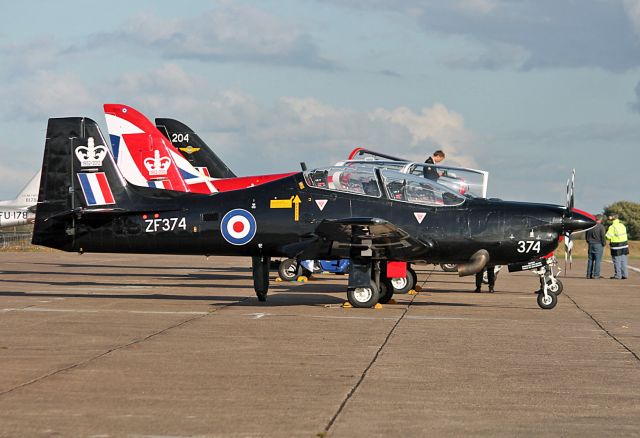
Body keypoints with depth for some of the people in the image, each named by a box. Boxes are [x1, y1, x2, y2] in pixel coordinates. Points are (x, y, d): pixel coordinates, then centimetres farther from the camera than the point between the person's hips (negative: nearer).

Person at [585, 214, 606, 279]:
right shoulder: (601, 226, -10)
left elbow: (586, 235, 15)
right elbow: (602, 236, -12)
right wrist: (603, 243, 1)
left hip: (591, 244, 5)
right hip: (598, 245, -5)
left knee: (590, 260, 9)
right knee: (597, 260, -3)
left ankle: (589, 275, 10)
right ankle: (596, 275, -6)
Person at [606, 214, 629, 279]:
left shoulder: (612, 227, -13)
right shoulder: (622, 225, 7)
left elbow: (608, 236, -16)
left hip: (616, 246, -6)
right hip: (624, 245, 6)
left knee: (617, 262, -1)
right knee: (623, 261, 9)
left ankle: (618, 275, 1)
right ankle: (624, 275, 10)